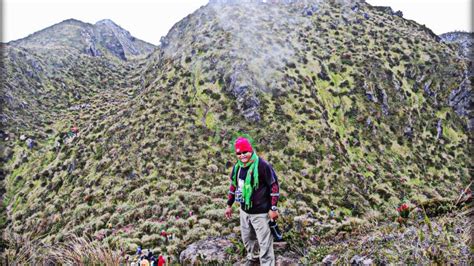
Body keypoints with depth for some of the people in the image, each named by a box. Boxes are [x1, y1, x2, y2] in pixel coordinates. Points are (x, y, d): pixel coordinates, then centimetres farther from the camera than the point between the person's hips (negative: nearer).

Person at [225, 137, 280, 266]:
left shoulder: (262, 165, -21)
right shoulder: (237, 167, 1)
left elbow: (274, 186, -17)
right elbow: (233, 185, 15)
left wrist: (273, 208, -16)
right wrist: (229, 205, 17)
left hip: (260, 212, -7)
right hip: (244, 211, 7)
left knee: (264, 242, 0)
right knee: (247, 238, 25)